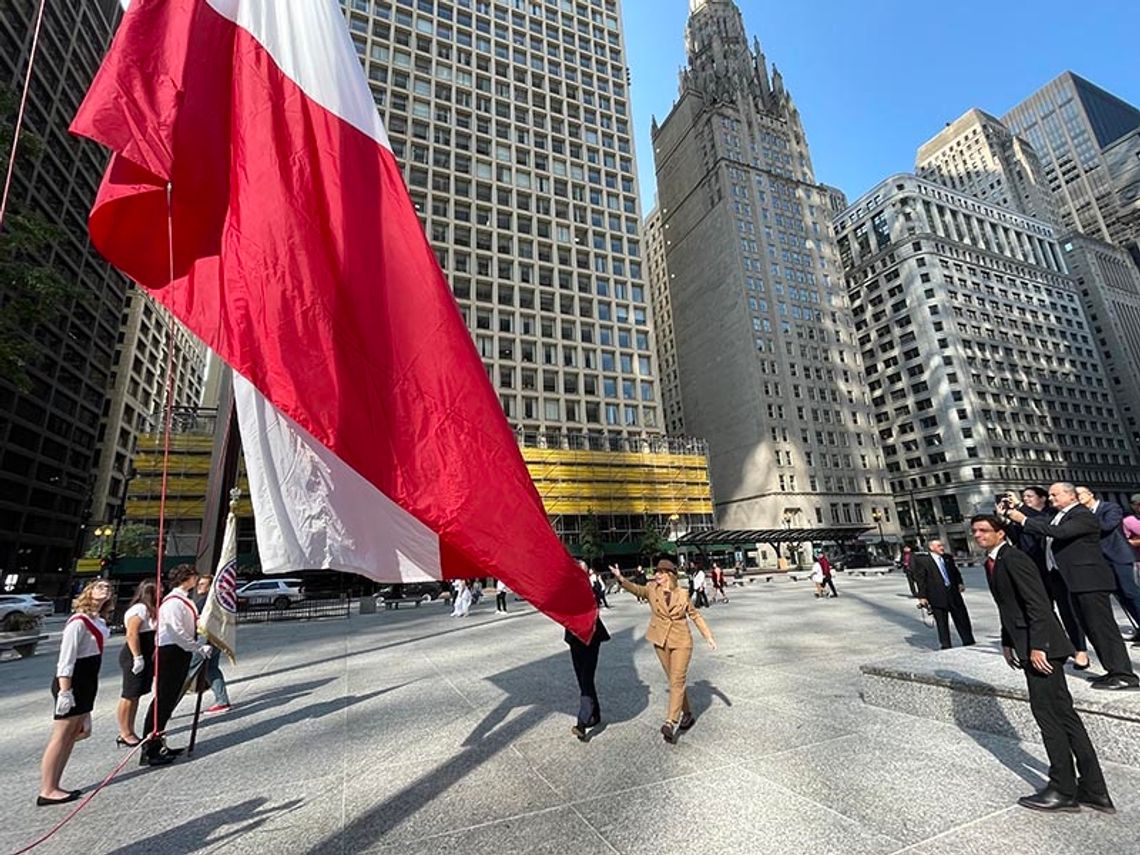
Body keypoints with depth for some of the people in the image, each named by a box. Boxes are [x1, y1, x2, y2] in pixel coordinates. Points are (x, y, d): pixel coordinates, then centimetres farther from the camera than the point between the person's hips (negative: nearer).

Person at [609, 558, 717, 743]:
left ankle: (671, 722, -10)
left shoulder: (682, 594, -7)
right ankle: (687, 714, 33)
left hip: (681, 642, -2)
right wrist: (621, 579, -45)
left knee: (677, 681, -9)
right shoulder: (652, 590, -7)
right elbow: (637, 589, -26)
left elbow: (695, 615, 6)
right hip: (661, 642, 2)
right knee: (674, 680, 14)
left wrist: (708, 636, 3)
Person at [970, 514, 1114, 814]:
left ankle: (1064, 791, 12)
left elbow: (1038, 604, -20)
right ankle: (1093, 789, 23)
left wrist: (1036, 646, -22)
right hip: (1028, 645, 10)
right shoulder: (992, 563, 12)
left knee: (1049, 714, -1)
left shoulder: (1014, 559, -17)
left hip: (1040, 645, -10)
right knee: (1063, 714, 14)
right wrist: (1007, 642, 17)